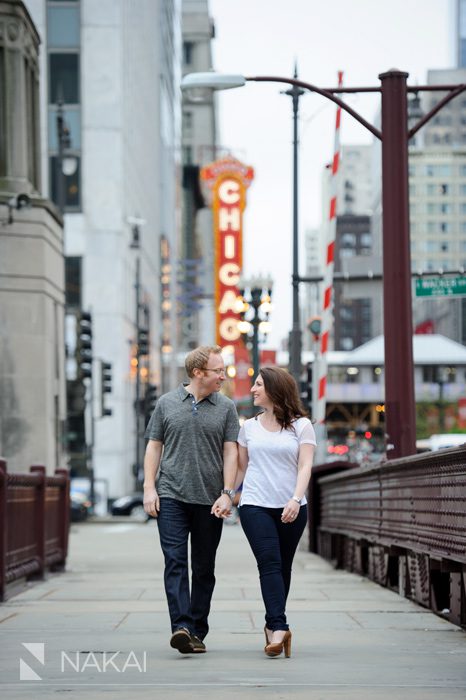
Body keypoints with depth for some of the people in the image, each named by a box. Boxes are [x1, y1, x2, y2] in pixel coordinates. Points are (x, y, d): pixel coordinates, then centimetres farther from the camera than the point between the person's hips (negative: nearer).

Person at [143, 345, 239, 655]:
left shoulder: (226, 408, 7)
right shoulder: (167, 403, 7)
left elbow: (231, 453, 3)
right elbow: (154, 446, 9)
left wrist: (227, 493, -7)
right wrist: (149, 488, 0)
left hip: (209, 501, 1)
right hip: (171, 496, -1)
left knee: (204, 568, 6)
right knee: (175, 561, -12)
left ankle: (197, 631, 13)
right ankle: (181, 627, -19)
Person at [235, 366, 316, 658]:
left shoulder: (301, 425, 4)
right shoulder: (249, 427, 12)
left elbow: (305, 466, -5)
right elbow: (241, 466, 18)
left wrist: (296, 499, -18)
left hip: (291, 508, 0)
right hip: (255, 505, 0)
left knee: (283, 567, 5)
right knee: (269, 563, -14)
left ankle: (273, 625, 17)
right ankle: (279, 627, -24)